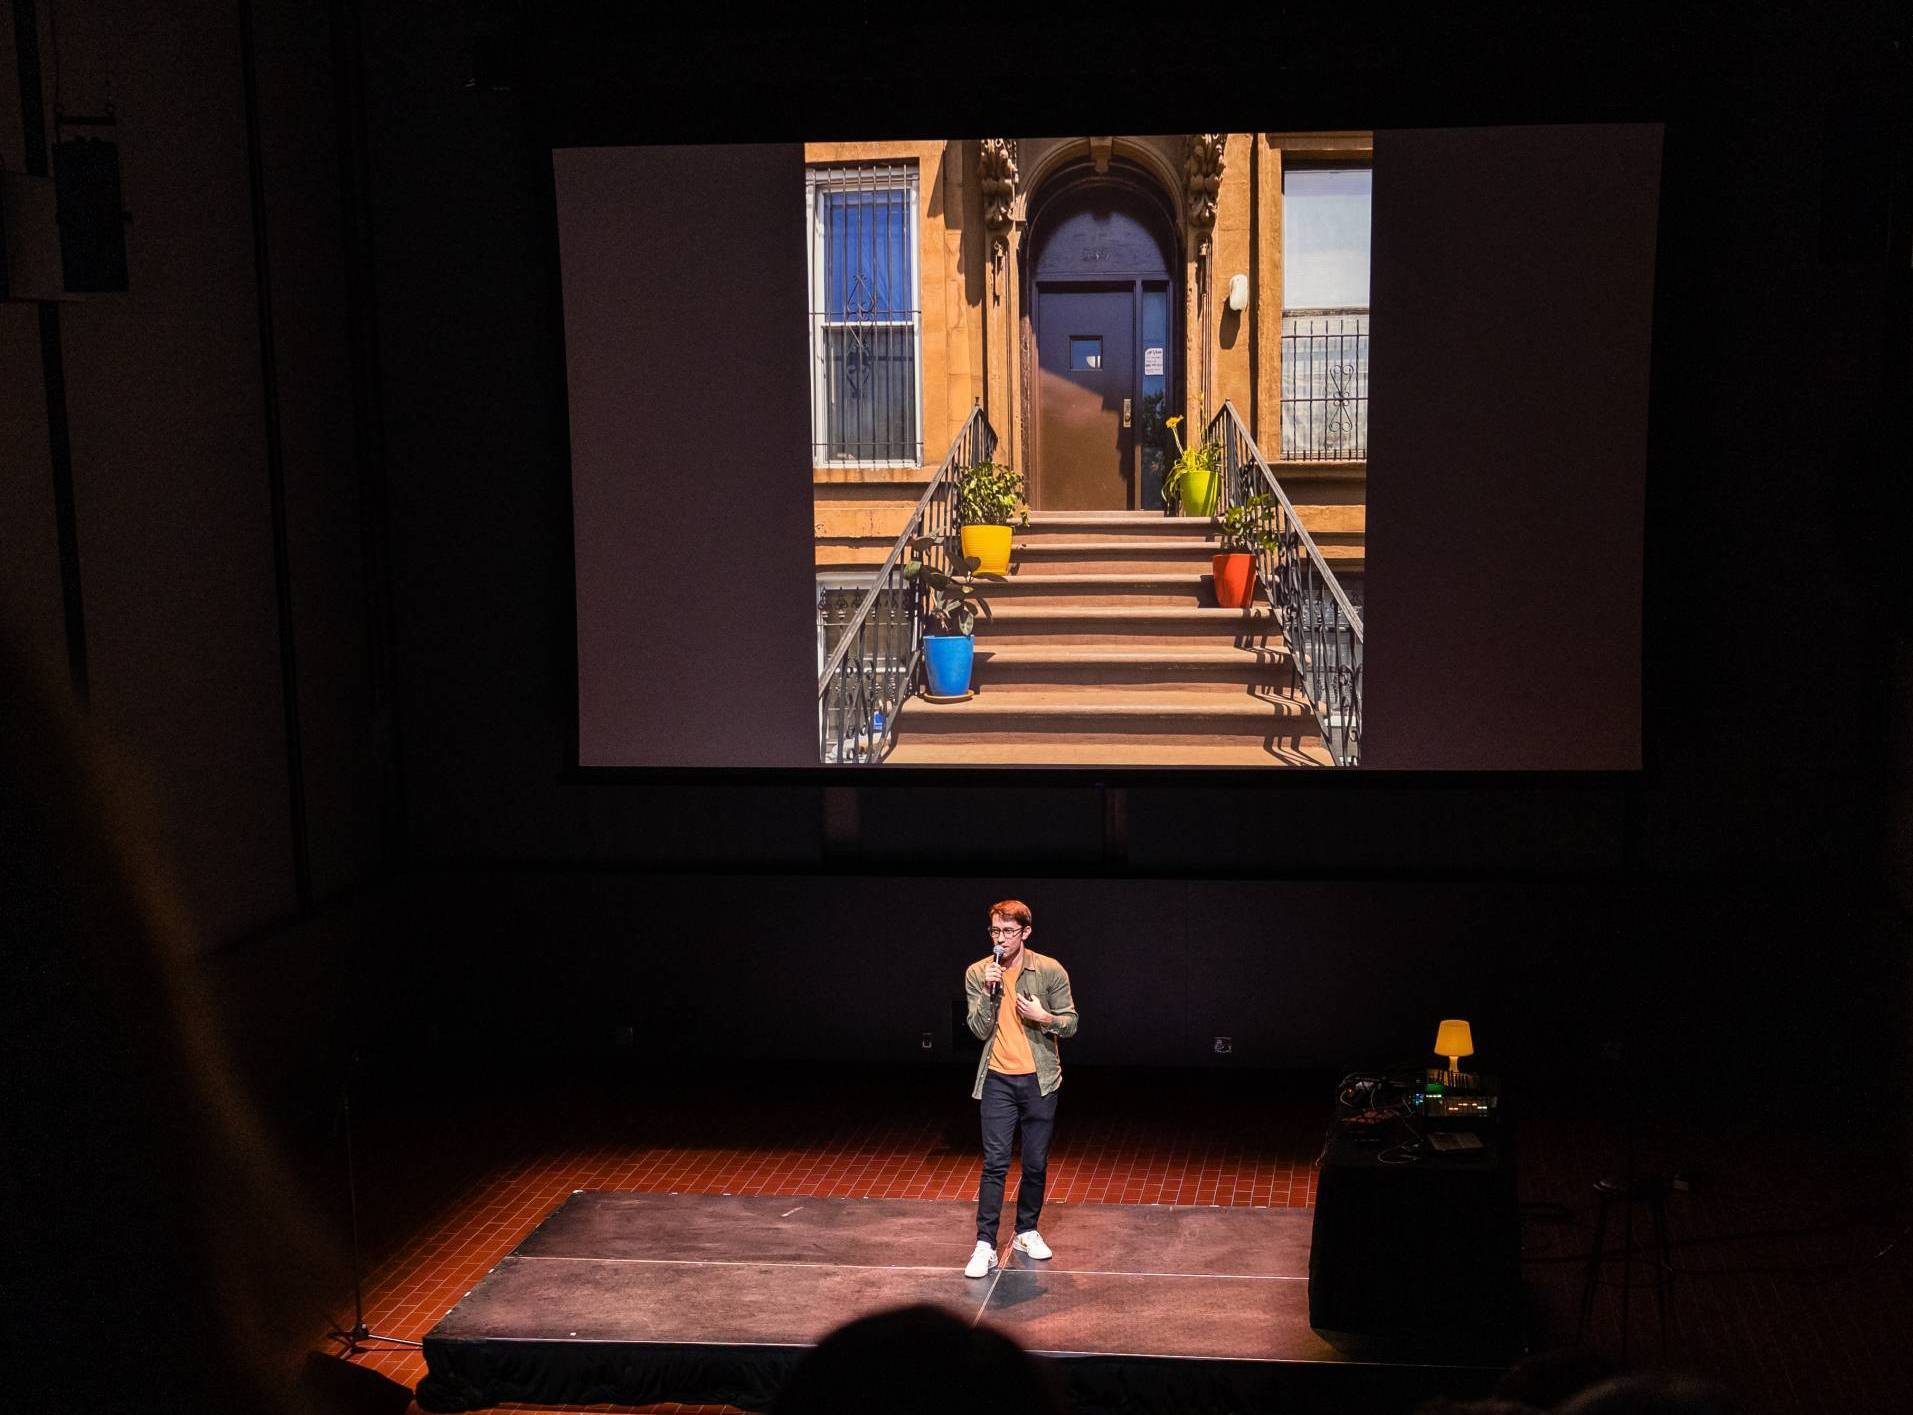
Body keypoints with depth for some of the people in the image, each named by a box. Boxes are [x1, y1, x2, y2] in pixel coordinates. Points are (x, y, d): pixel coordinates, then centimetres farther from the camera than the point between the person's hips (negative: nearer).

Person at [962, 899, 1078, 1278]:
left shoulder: (1050, 971, -5)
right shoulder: (977, 973, -1)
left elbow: (1071, 1023, 1)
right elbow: (980, 1030, -5)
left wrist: (1043, 1017, -18)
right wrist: (989, 992, -19)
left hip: (1039, 1079, 0)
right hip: (998, 1080, 0)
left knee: (1036, 1163, 9)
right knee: (995, 1163, -6)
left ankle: (1026, 1231, 27)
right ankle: (985, 1245, -5)